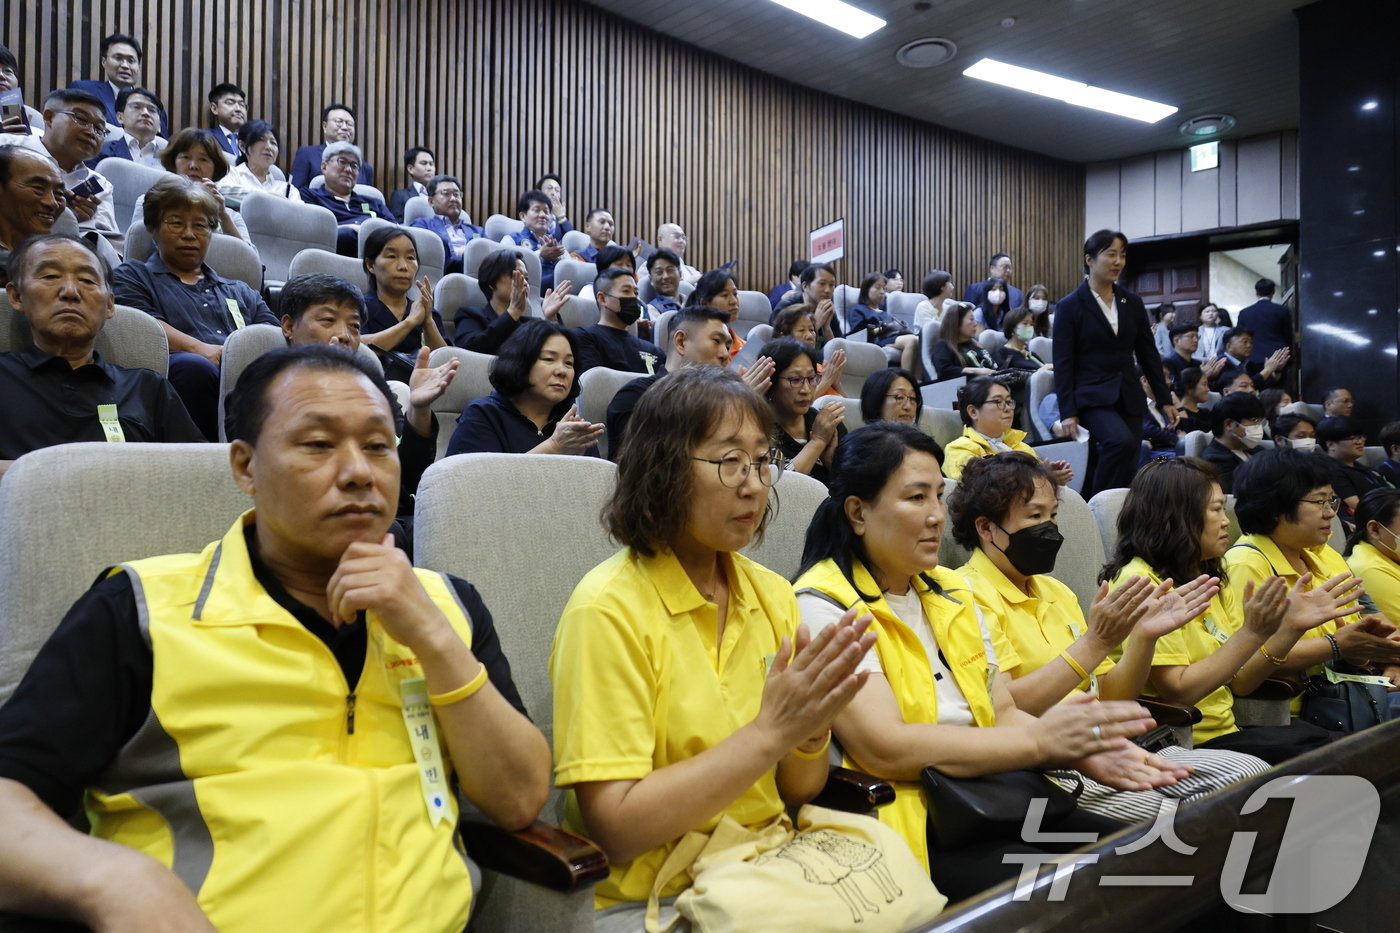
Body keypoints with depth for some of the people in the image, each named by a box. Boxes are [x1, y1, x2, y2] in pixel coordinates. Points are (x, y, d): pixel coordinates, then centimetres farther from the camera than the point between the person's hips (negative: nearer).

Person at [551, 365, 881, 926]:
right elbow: (615, 827, -18)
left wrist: (811, 730, -14)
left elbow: (798, 791, 8)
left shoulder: (772, 594, 3)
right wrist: (769, 734, -22)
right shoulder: (608, 609, -15)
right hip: (652, 899, -5)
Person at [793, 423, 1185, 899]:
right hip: (905, 822, -7)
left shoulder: (951, 591, 14)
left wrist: (1081, 751, -12)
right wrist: (1039, 740, -18)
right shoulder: (825, 605, -12)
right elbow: (885, 748, -22)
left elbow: (1003, 713, 9)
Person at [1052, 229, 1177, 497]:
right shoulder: (1069, 306, -5)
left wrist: (1164, 399, 11)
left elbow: (1149, 354, 14)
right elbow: (1063, 364, -8)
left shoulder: (1133, 302, 10)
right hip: (1091, 395, -5)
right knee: (1122, 441, -30)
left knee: (1127, 474, 2)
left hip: (1129, 397, 5)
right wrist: (1067, 412, -13)